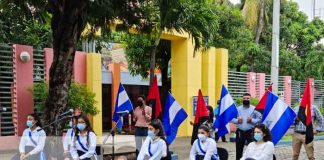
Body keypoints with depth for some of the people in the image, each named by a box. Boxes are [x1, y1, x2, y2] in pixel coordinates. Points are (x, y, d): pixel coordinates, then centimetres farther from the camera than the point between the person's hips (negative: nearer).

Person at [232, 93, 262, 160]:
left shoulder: (254, 109, -1)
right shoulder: (238, 109, 7)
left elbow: (259, 119, -4)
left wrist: (252, 120, -18)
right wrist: (237, 120, -10)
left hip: (250, 132, -2)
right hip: (240, 132, 3)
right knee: (239, 149, 12)